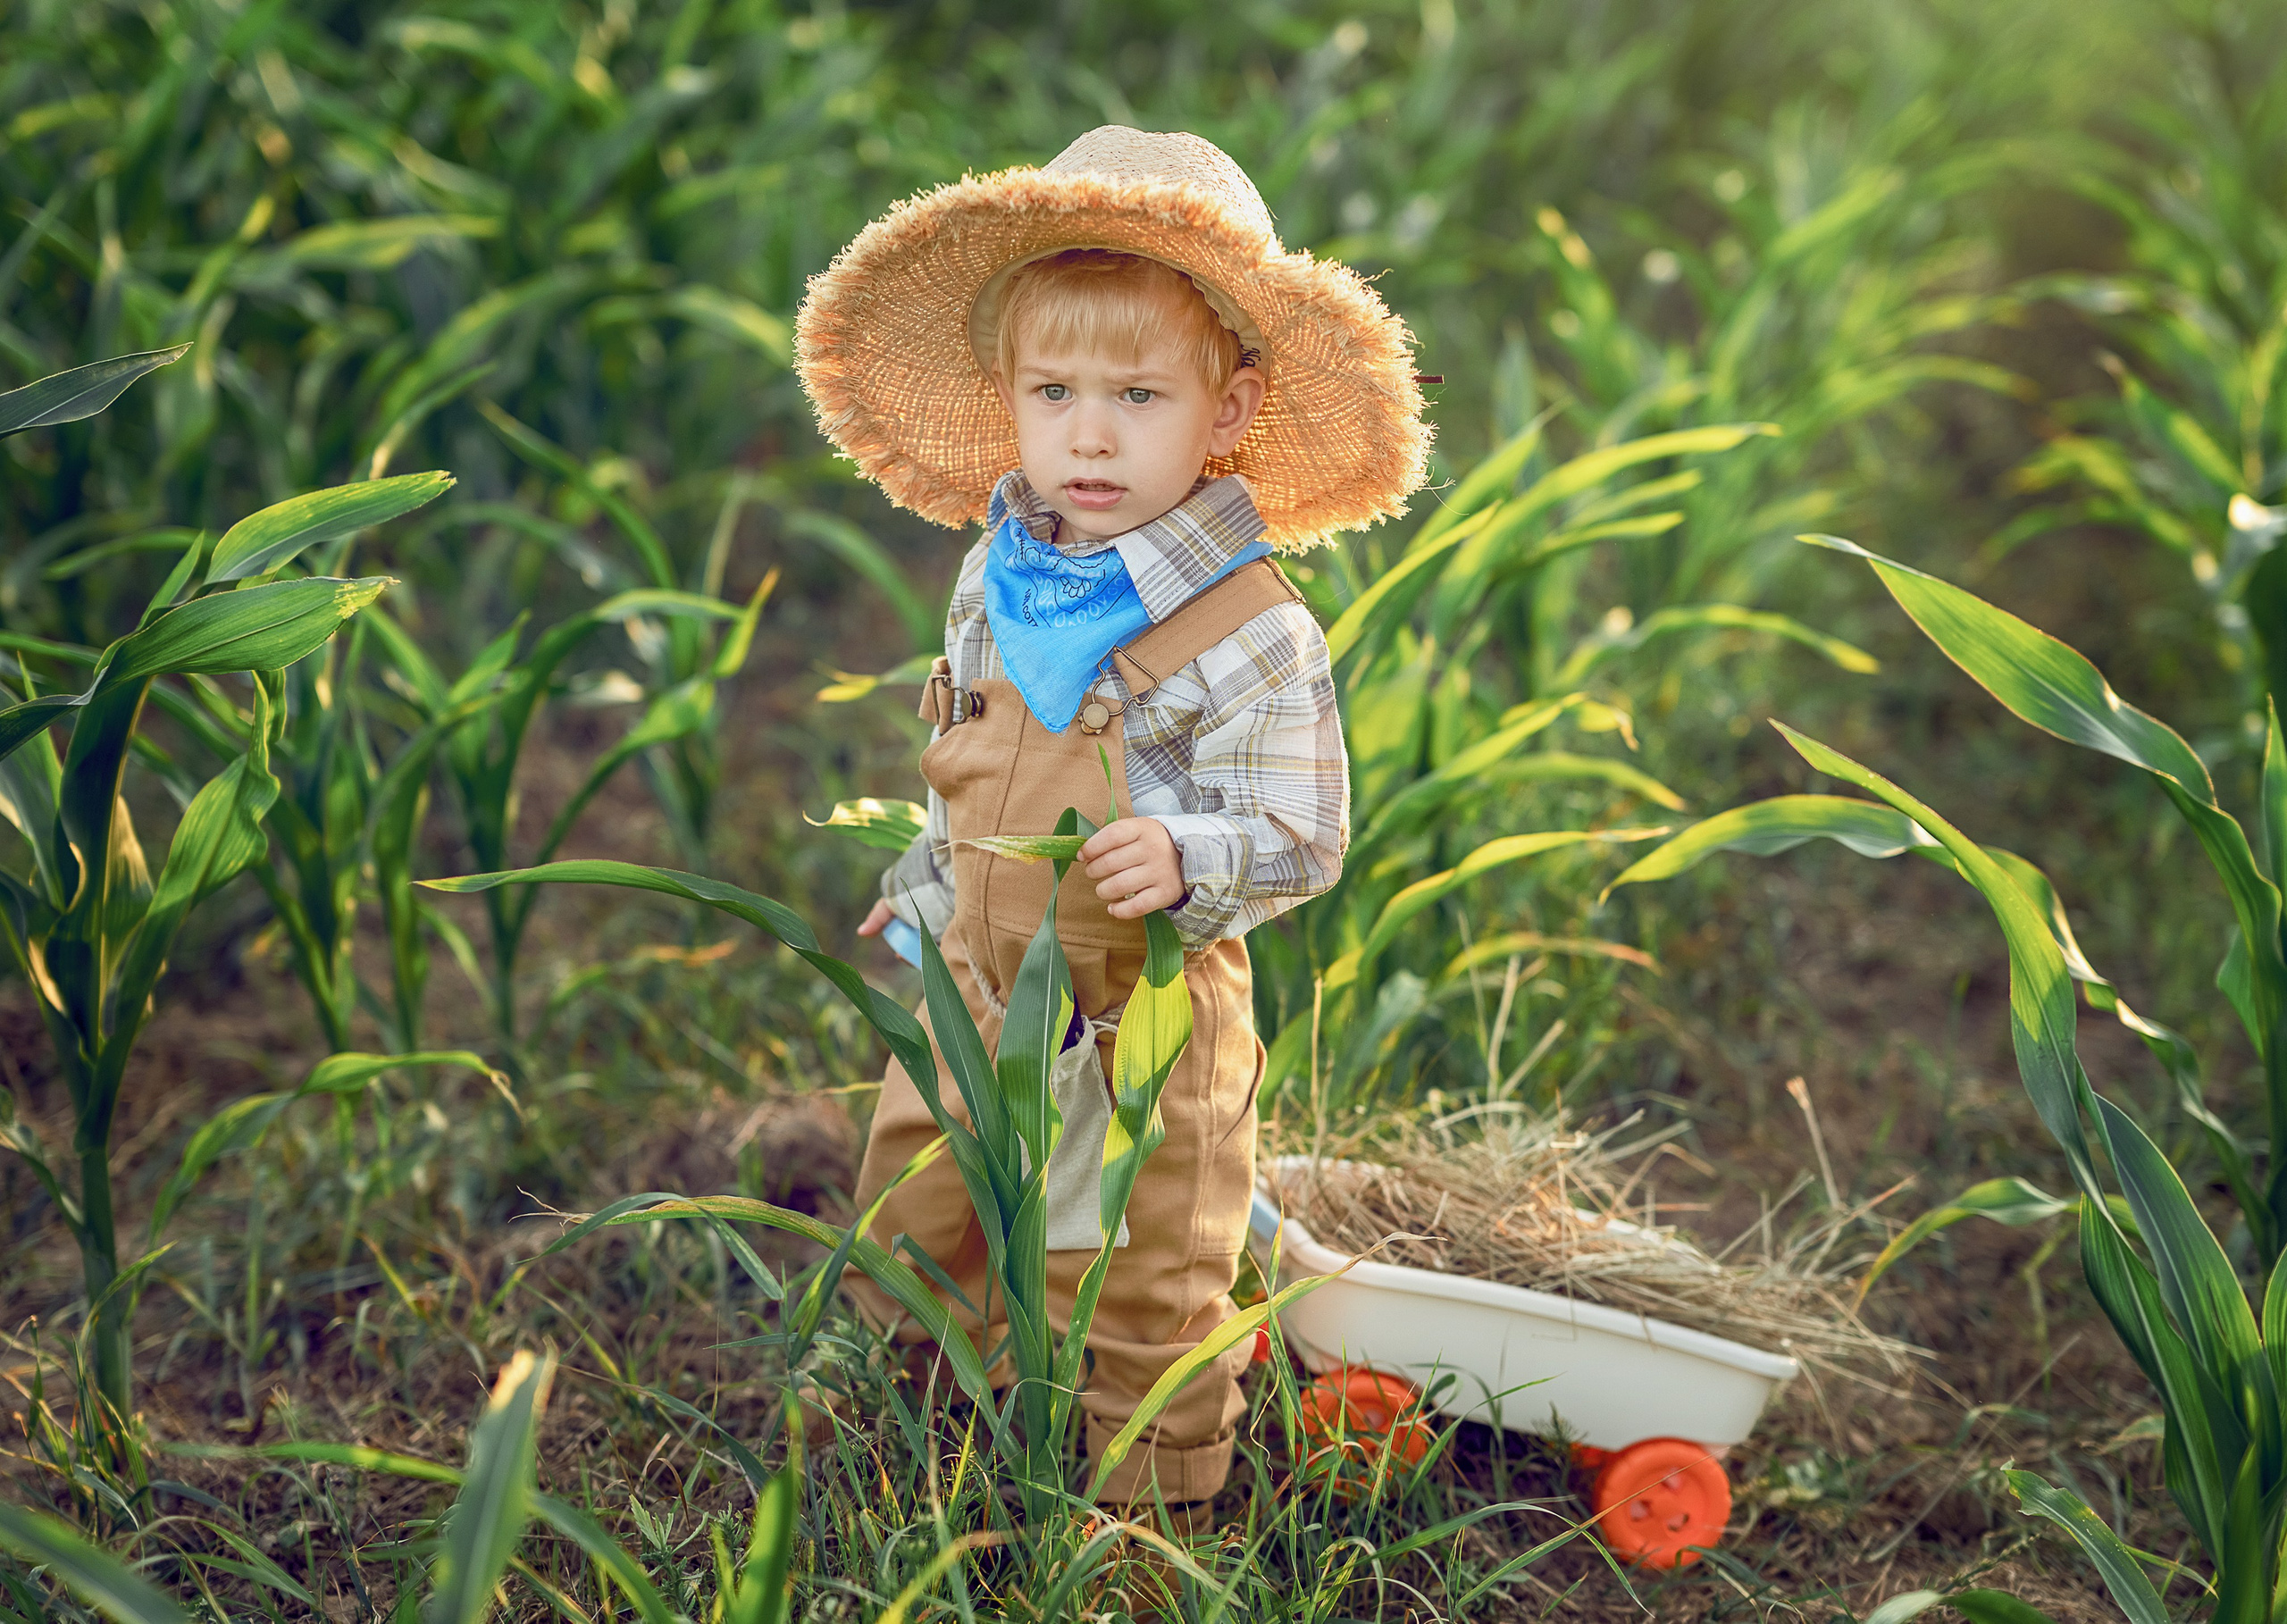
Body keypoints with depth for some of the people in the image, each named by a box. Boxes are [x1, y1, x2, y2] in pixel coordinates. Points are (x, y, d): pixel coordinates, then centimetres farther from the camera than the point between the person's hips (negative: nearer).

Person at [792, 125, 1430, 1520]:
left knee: (1145, 1297, 10)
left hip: (1146, 1022, -6)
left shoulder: (1252, 635, -21)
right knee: (911, 1248, 21)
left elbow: (1300, 841, -19)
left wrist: (1185, 861, -36)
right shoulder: (997, 578, -1)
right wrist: (920, 898, 22)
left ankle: (1153, 1510, 32)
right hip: (974, 993, 6)